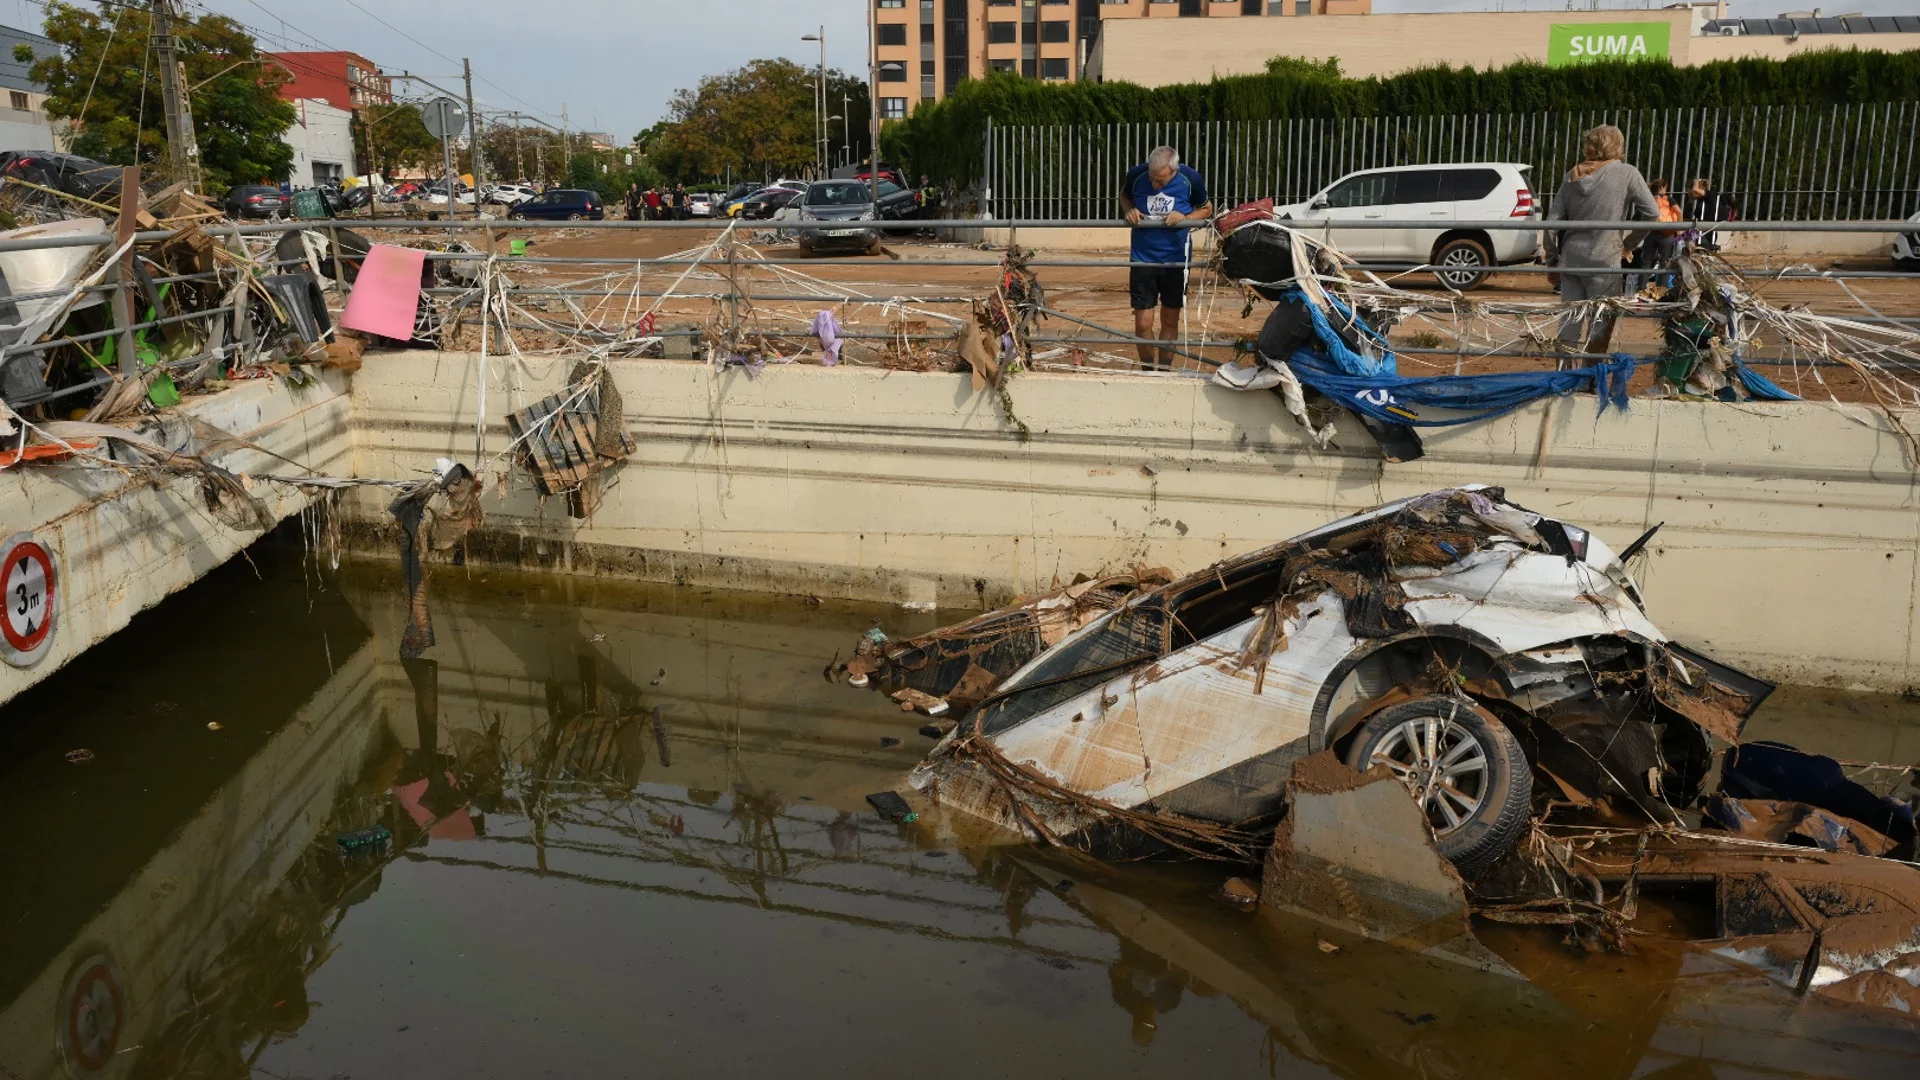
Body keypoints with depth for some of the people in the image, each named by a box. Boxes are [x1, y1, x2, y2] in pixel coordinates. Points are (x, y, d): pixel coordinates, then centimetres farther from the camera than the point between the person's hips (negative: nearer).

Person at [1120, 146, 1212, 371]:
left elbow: (1207, 209, 2)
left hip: (1176, 259, 0)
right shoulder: (1136, 174, -13)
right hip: (1142, 259, 0)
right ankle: (1148, 371, 18)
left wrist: (1185, 218, -18)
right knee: (1143, 323, -3)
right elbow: (1124, 196, 10)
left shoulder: (1191, 180, -15)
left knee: (1170, 320, 12)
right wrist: (1129, 211, -12)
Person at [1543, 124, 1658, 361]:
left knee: (1569, 333, 7)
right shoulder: (1626, 173, -1)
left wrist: (1552, 262, 15)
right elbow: (1652, 213, -7)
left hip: (1570, 261, 4)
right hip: (1604, 262, -4)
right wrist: (1629, 244, 7)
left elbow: (1552, 222, 8)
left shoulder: (1574, 176, 10)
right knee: (1598, 334, 2)